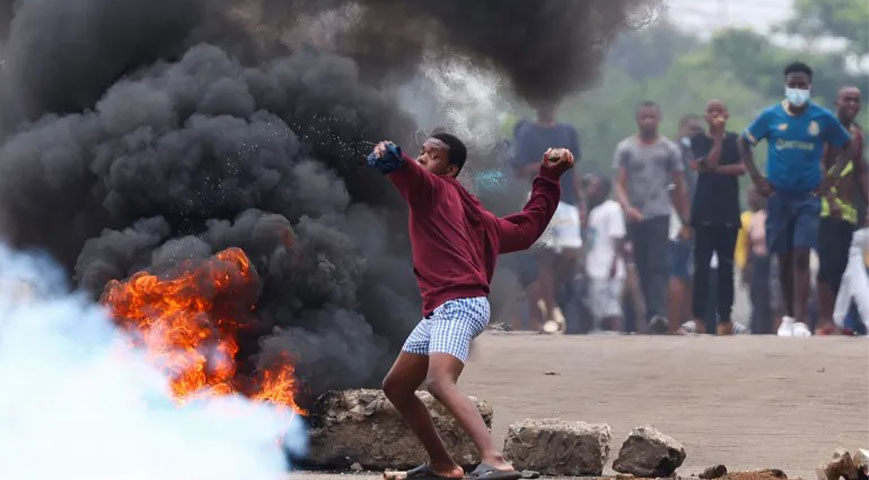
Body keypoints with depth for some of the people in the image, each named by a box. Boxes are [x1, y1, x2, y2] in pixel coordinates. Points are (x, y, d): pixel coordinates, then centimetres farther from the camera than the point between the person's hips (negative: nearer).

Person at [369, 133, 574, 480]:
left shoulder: (433, 188, 2)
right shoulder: (472, 213, 24)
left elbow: (410, 172, -22)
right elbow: (527, 228, 28)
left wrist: (389, 157, -44)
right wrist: (549, 180, 40)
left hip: (459, 305, -10)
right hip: (439, 312, 10)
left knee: (440, 383, -30)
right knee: (396, 387, 17)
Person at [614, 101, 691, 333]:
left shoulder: (669, 149, 7)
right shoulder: (626, 148, 8)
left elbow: (679, 188, 11)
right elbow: (619, 183, 0)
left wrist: (685, 221, 7)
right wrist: (627, 207, -19)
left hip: (659, 214, -2)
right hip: (635, 217, 2)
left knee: (658, 265, -16)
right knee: (643, 268, 6)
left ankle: (657, 314, -27)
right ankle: (651, 316, 14)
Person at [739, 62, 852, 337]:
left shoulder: (823, 119, -3)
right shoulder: (771, 116, -1)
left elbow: (844, 148, 9)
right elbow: (745, 143, 9)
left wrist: (832, 177, -2)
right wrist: (756, 178, 1)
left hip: (808, 197, -1)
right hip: (778, 196, 1)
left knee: (801, 257, -11)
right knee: (784, 259, 9)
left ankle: (800, 321, -15)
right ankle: (788, 316, 22)